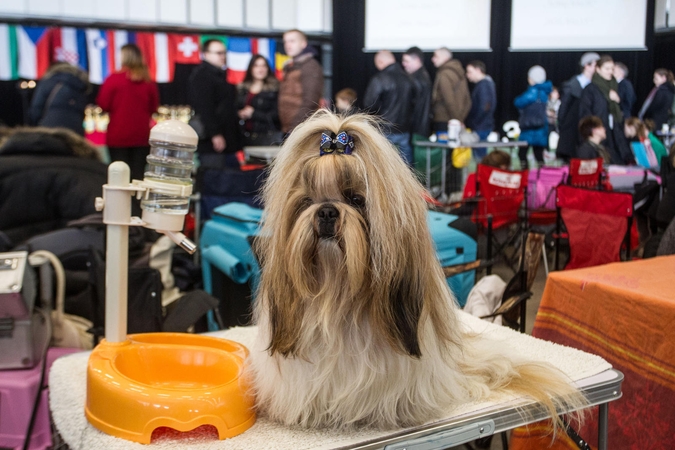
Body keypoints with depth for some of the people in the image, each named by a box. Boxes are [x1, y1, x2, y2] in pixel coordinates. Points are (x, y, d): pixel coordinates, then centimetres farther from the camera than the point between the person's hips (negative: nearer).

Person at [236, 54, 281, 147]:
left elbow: (275, 115, -7)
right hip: (246, 136, 4)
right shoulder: (241, 88, 14)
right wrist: (240, 114, -4)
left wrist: (253, 114, -7)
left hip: (267, 137, -4)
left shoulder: (274, 88, -1)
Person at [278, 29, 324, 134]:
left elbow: (309, 103, -16)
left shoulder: (310, 66, -7)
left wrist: (295, 128, -19)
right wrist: (285, 129, 12)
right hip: (289, 130, 8)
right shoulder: (288, 67, 20)